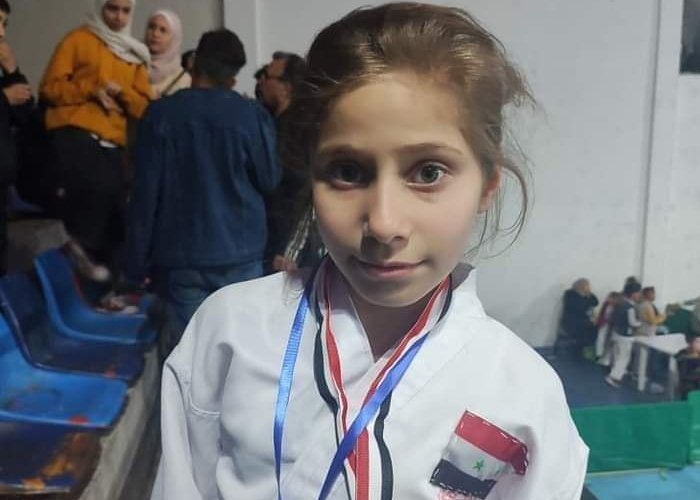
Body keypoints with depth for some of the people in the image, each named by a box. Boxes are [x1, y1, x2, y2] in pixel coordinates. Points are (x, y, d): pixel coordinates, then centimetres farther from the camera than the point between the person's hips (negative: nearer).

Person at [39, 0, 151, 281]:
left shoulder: (135, 55, 20)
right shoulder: (78, 40, 8)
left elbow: (144, 107, 14)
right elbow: (50, 88, 3)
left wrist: (121, 91, -5)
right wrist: (91, 89, -9)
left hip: (113, 142, 5)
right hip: (75, 132, -5)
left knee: (116, 210, 1)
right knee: (99, 187, -30)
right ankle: (83, 245, -4)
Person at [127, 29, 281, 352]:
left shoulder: (162, 113, -4)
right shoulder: (252, 115, -4)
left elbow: (145, 192, -5)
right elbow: (269, 180, 5)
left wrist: (137, 263, 2)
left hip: (181, 256, 0)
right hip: (241, 253, 1)